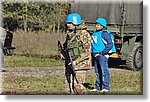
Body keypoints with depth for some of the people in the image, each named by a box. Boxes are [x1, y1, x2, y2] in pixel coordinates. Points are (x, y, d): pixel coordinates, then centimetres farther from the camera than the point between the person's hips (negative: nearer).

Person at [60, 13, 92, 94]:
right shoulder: (69, 34, 14)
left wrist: (76, 61, -21)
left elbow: (87, 52, -16)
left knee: (77, 87, -12)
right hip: (69, 65, 8)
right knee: (68, 88, 7)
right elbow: (66, 45, 29)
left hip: (80, 65, -8)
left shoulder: (83, 34, -10)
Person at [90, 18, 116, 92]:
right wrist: (92, 53, 16)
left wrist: (103, 53, -16)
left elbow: (110, 44, -15)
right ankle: (98, 87, 17)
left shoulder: (104, 34, -9)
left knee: (104, 71, -10)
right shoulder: (95, 34, 17)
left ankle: (106, 87, -9)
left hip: (102, 55, -9)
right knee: (97, 72, 12)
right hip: (95, 55, 9)